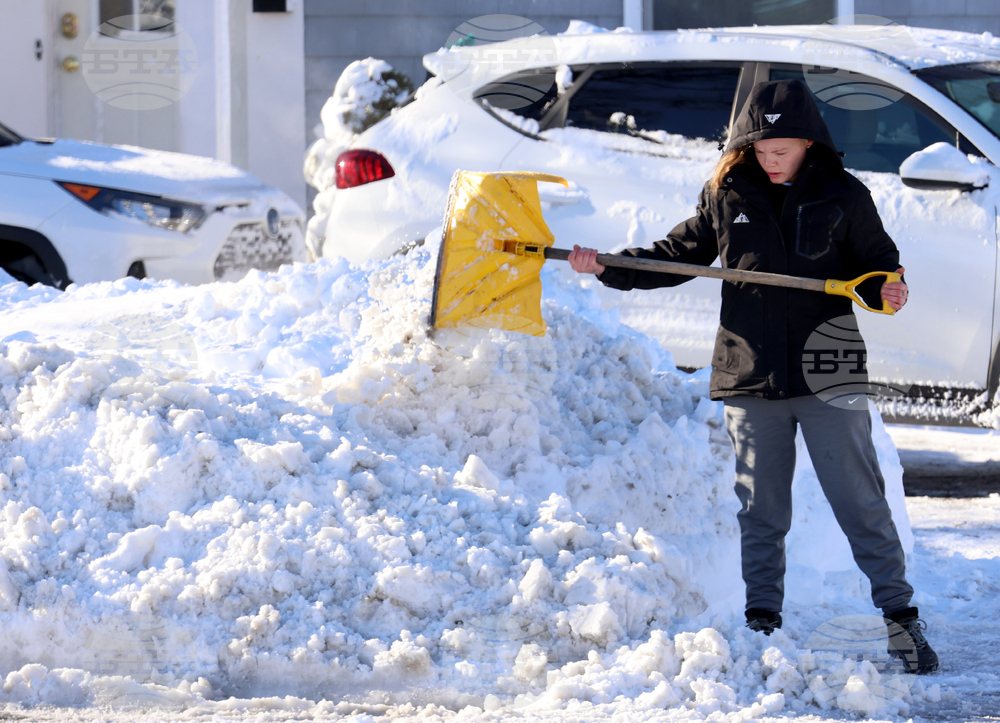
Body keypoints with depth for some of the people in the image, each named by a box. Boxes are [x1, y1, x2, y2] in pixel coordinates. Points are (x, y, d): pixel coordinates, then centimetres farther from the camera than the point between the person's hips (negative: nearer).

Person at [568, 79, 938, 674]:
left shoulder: (843, 196, -1)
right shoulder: (727, 195, 4)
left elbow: (877, 257, 8)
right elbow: (679, 255, 14)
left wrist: (888, 289, -14)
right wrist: (609, 268, 5)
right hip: (752, 379, 2)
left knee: (862, 503, 0)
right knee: (761, 512, 8)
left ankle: (901, 617, 7)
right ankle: (762, 625, 16)